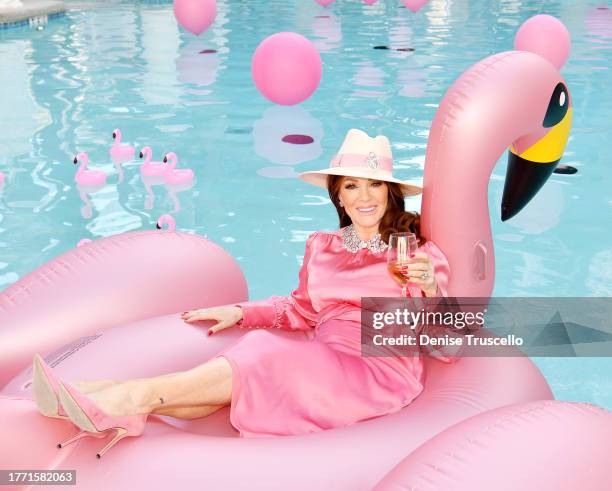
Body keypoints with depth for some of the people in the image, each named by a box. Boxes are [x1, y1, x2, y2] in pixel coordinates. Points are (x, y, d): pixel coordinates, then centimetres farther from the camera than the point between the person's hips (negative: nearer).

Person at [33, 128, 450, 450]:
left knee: (262, 362, -28)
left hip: (377, 374, -4)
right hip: (322, 365, 4)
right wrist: (241, 312, 15)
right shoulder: (321, 248, 16)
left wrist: (429, 292, -21)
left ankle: (130, 397, -33)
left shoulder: (419, 253, 2)